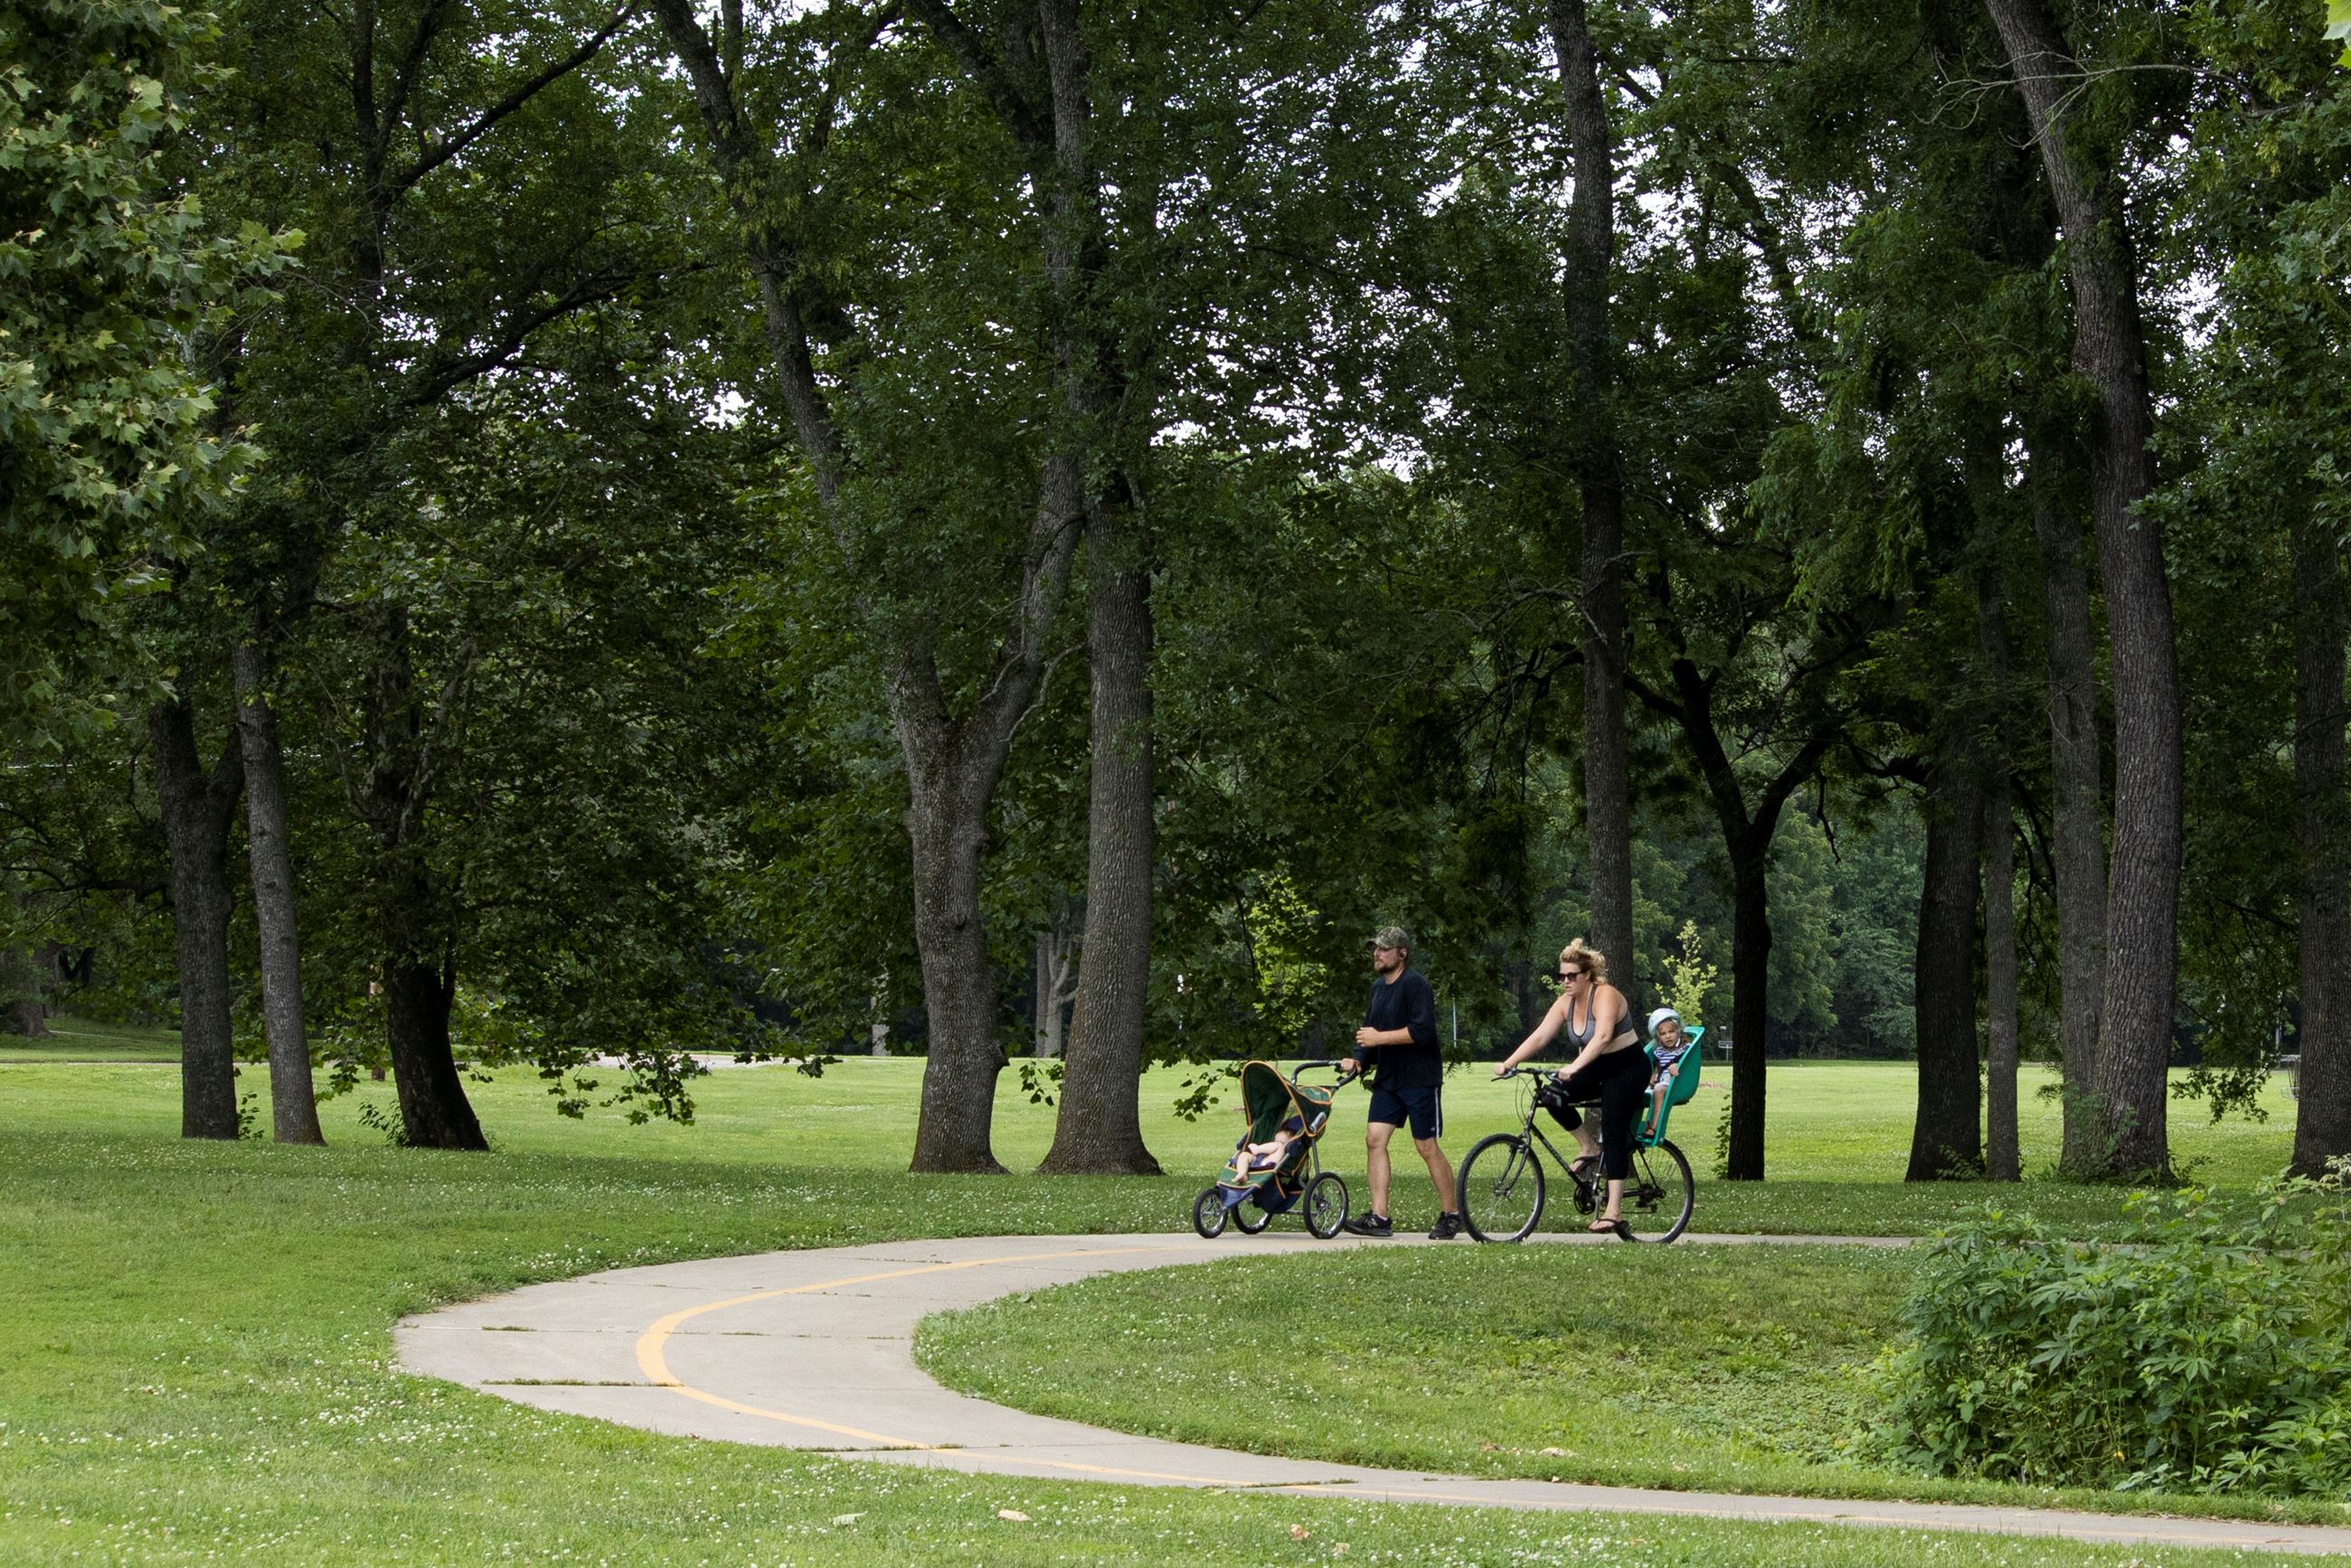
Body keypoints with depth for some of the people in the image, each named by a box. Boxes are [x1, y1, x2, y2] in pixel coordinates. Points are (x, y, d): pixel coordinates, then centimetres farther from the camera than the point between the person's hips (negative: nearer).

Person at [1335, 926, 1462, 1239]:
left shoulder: (1415, 985, -13)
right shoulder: (1378, 986, 14)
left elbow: (1422, 1031, -23)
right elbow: (1369, 1030, 20)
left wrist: (1379, 1037, -19)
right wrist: (1358, 1060, 2)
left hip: (1420, 1079, -8)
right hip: (1388, 1078, 8)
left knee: (1427, 1147, -3)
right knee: (1374, 1139, -4)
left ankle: (1451, 1215, 10)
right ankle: (1379, 1217, -4)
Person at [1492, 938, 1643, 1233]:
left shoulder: (1605, 996, -21)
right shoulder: (1566, 1003, 0)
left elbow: (1602, 1036, -38)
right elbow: (1539, 1036, -6)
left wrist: (1575, 1067, -50)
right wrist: (1508, 1063, -19)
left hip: (1628, 1068, -7)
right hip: (1597, 1070, 7)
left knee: (1613, 1132, -18)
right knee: (1552, 1095, -17)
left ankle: (1614, 1210, -20)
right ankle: (1589, 1148, 2)